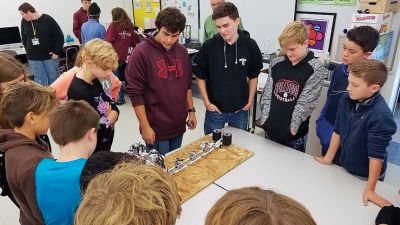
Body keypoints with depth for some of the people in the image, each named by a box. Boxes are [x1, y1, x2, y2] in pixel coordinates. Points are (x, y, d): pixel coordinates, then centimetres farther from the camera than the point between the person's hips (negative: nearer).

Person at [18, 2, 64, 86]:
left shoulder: (47, 19, -10)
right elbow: (24, 38, 16)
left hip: (50, 56, -3)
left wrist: (57, 52, -11)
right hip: (33, 57, 3)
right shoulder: (24, 21, 3)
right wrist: (28, 51, 10)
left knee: (53, 78, 7)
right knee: (39, 80, 4)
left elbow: (59, 36, -9)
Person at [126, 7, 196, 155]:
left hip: (179, 125, 6)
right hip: (156, 127, -6)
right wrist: (145, 126, -15)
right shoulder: (141, 52, -14)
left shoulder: (182, 51, 5)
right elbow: (135, 93, -15)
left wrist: (191, 110, 12)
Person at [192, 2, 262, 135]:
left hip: (241, 110, 1)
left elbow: (253, 76, 4)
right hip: (215, 109, -1)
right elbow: (200, 76, -2)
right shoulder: (209, 46, -12)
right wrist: (207, 102, -5)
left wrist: (250, 101, 2)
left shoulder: (250, 46, -8)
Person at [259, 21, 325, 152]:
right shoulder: (276, 64, 4)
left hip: (294, 133, -3)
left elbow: (305, 102, -12)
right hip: (271, 129, 4)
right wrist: (265, 120, -6)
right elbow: (267, 94, 3)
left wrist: (292, 127, -15)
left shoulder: (315, 68, -8)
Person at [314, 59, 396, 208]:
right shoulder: (346, 99, -13)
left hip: (366, 176, -5)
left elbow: (376, 155, -25)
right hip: (344, 167, 5)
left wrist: (369, 189, -18)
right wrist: (328, 158, 3)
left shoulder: (381, 116, -31)